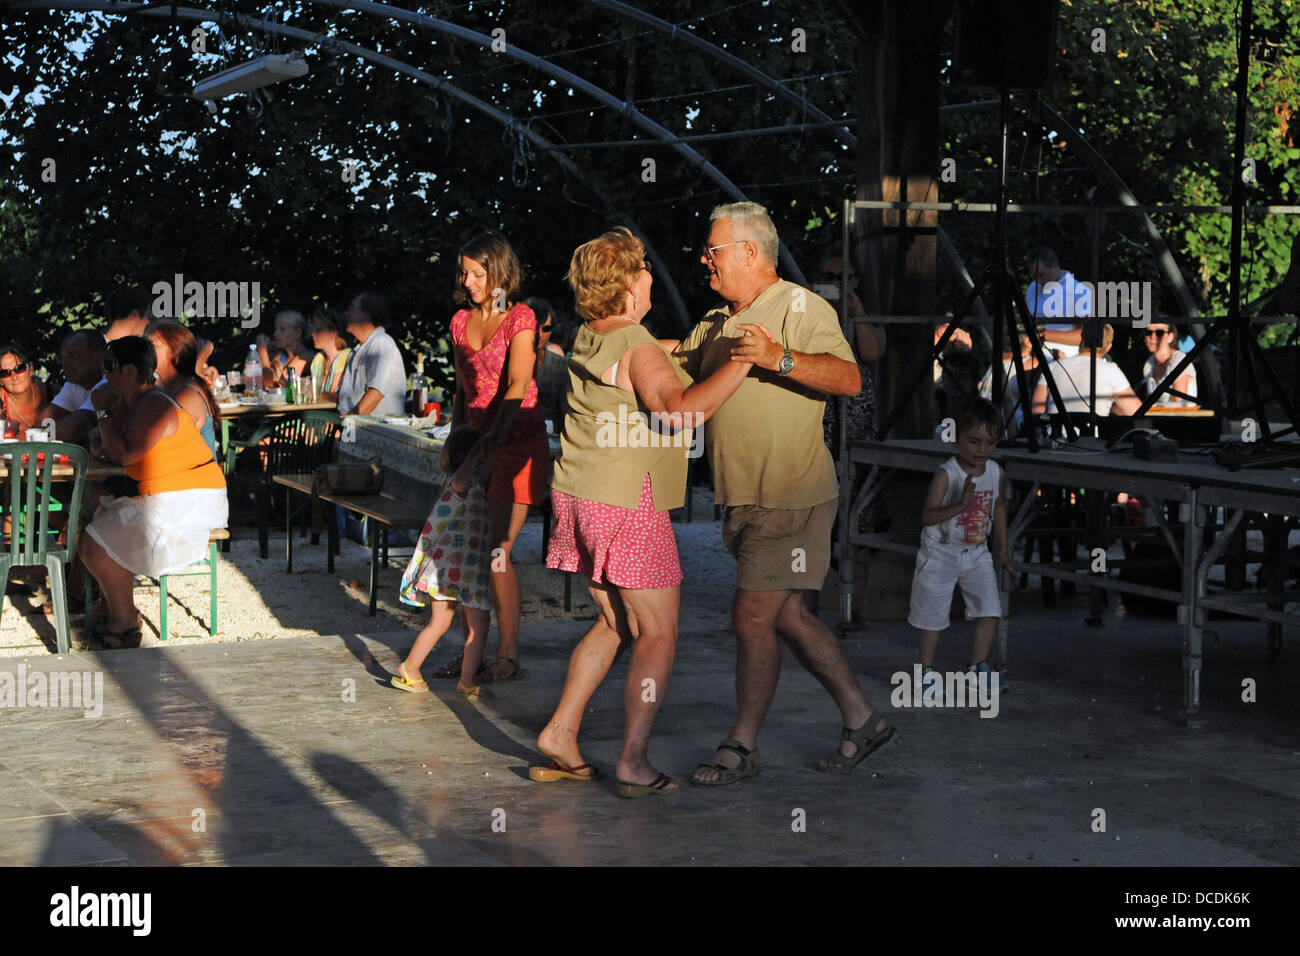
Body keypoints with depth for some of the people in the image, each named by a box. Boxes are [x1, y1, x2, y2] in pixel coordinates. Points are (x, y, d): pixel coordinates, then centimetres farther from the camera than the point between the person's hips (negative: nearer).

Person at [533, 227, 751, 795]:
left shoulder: (589, 340, 10)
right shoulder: (639, 351, -16)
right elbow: (681, 409, -33)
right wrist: (740, 364, -27)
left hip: (579, 495, 9)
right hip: (626, 503, -9)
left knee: (616, 625, 19)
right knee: (659, 632, -1)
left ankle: (560, 735, 17)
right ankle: (634, 762, -4)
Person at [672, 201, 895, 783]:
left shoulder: (801, 308, -10)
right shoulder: (715, 324, 17)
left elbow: (849, 379, -22)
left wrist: (780, 359, -35)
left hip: (791, 499, -9)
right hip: (747, 500, 9)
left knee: (753, 618, -6)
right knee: (787, 616, 12)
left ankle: (742, 747, 5)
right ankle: (861, 719, 23)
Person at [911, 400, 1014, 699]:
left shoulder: (995, 472, -3)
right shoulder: (947, 474, -20)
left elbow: (999, 508, 15)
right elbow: (927, 516, -27)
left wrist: (1003, 548, 17)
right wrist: (961, 505, -41)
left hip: (977, 553, 5)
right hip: (941, 553, -5)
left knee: (990, 611, -3)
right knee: (933, 615, 5)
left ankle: (978, 667, 14)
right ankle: (927, 670, 22)